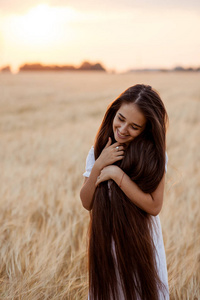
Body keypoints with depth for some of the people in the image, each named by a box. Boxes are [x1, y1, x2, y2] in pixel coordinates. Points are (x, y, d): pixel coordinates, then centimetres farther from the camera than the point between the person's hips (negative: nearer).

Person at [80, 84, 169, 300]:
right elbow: (87, 203, -6)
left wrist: (117, 173, -23)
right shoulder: (98, 150, -6)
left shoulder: (154, 154, -15)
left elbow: (154, 206, -19)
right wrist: (99, 166, -21)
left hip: (141, 241, -3)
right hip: (105, 240, 3)